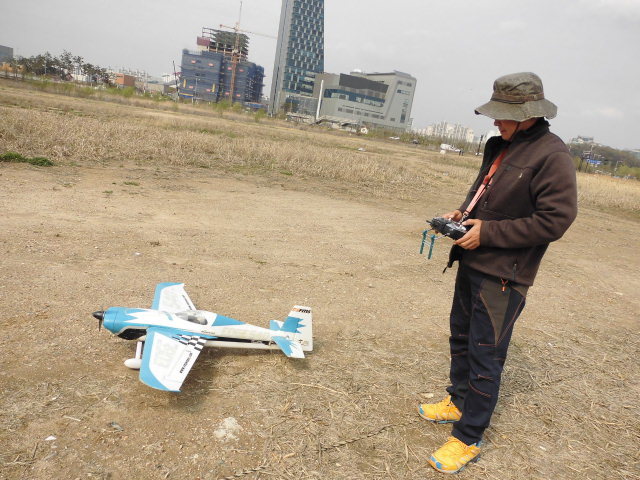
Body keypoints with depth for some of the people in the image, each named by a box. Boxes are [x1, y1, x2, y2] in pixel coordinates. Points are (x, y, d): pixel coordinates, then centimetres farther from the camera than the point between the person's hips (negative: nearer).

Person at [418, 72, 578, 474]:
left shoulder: (552, 156, -17)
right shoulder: (500, 147, 8)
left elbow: (554, 221, -20)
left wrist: (488, 232, -20)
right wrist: (463, 213, 1)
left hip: (503, 276, -9)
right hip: (472, 263, 9)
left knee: (485, 357, 2)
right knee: (462, 339, 22)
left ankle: (468, 439, 18)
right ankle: (458, 403, 43)